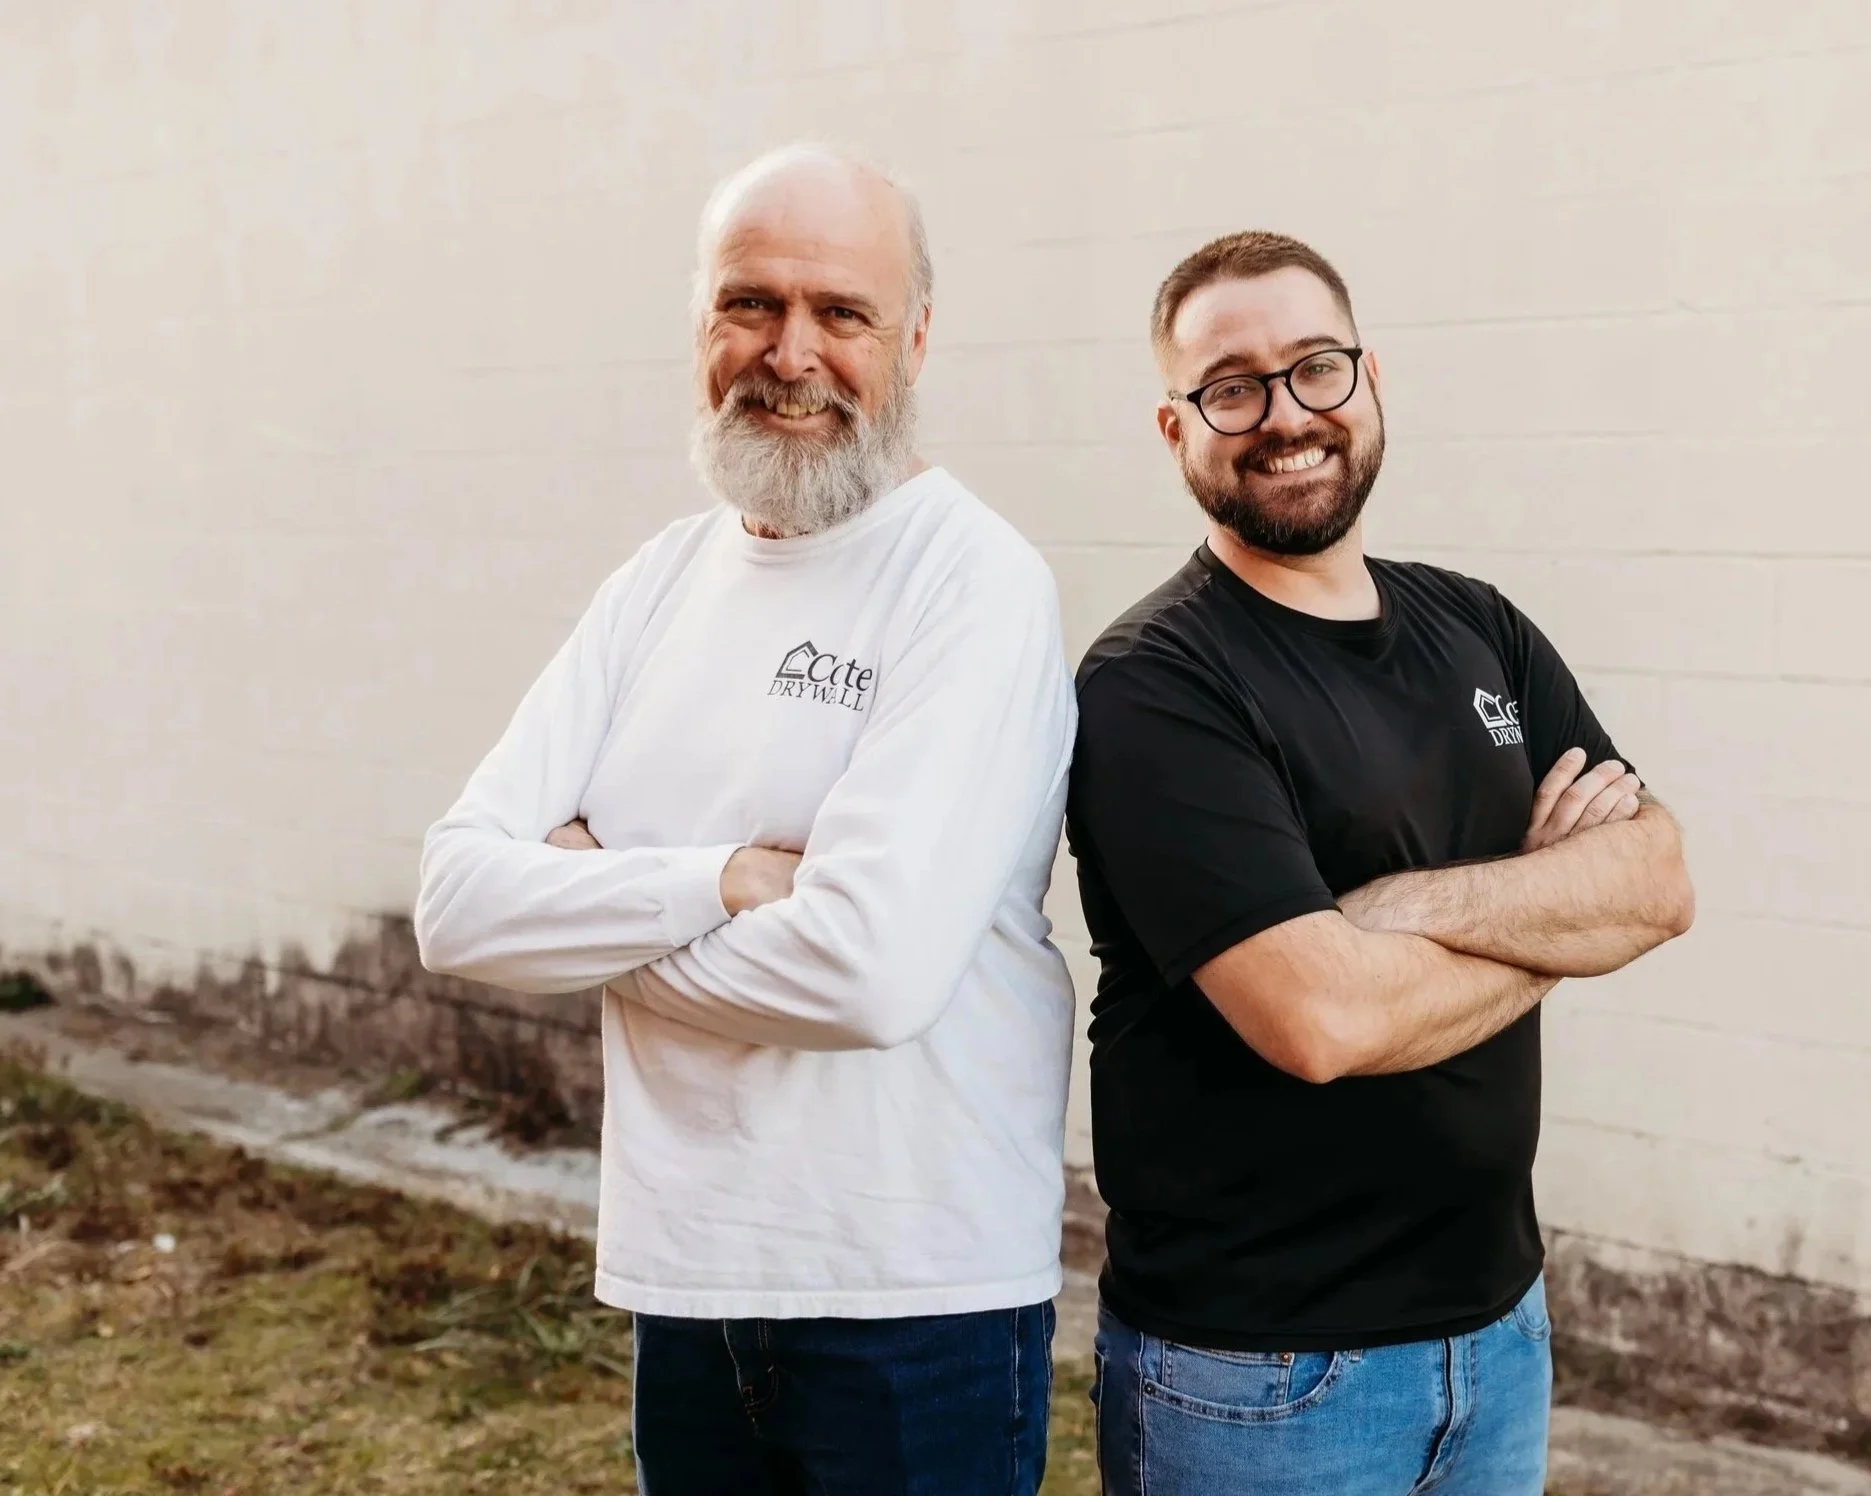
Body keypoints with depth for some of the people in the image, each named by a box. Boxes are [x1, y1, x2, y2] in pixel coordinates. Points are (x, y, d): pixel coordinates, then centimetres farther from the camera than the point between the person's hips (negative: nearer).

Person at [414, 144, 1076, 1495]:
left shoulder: (977, 584, -13)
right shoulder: (664, 581, 6)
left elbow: (879, 964, -25)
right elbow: (458, 900, -2)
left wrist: (600, 921, -9)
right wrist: (721, 880, -18)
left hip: (918, 1295, -5)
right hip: (682, 1277, 6)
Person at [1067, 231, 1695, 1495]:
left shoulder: (1478, 630, 6)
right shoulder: (1157, 684, -15)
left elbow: (1661, 880, -5)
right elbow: (1319, 1016, -25)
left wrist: (1409, 904, -21)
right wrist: (1560, 909, -10)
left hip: (1499, 1323, 6)